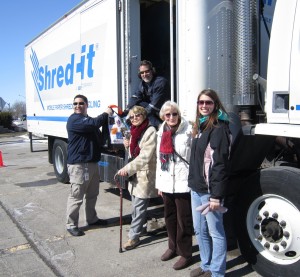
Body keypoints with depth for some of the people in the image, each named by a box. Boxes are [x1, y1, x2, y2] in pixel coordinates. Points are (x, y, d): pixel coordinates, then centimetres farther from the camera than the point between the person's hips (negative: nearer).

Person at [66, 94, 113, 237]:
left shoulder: (89, 120, 19)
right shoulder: (74, 120, -11)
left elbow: (98, 138, 26)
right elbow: (94, 123, -24)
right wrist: (106, 113, -10)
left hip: (92, 163, 9)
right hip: (78, 164, -9)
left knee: (92, 194, 17)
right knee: (76, 196, -4)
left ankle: (92, 219, 32)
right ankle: (71, 224, 7)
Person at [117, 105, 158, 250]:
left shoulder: (150, 131, -13)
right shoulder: (134, 131, 13)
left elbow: (145, 156, -21)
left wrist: (127, 168, -22)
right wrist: (127, 146, 3)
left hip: (144, 175, -8)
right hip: (134, 175, 8)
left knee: (138, 207, -3)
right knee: (137, 206, 17)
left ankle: (134, 236, 6)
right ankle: (139, 227, 35)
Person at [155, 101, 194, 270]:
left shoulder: (189, 131, -11)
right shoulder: (161, 133, 11)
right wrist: (159, 183, 15)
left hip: (183, 183, -6)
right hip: (166, 184, 7)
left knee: (183, 221, 3)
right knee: (169, 218, 19)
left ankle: (185, 254, 19)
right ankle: (173, 247, 37)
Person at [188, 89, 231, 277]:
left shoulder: (219, 128, -12)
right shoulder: (200, 126, 15)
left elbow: (220, 164, -18)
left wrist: (216, 195, -20)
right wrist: (193, 183, 18)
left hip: (209, 190, -9)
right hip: (196, 188, 9)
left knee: (215, 232, 4)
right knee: (200, 231, 17)